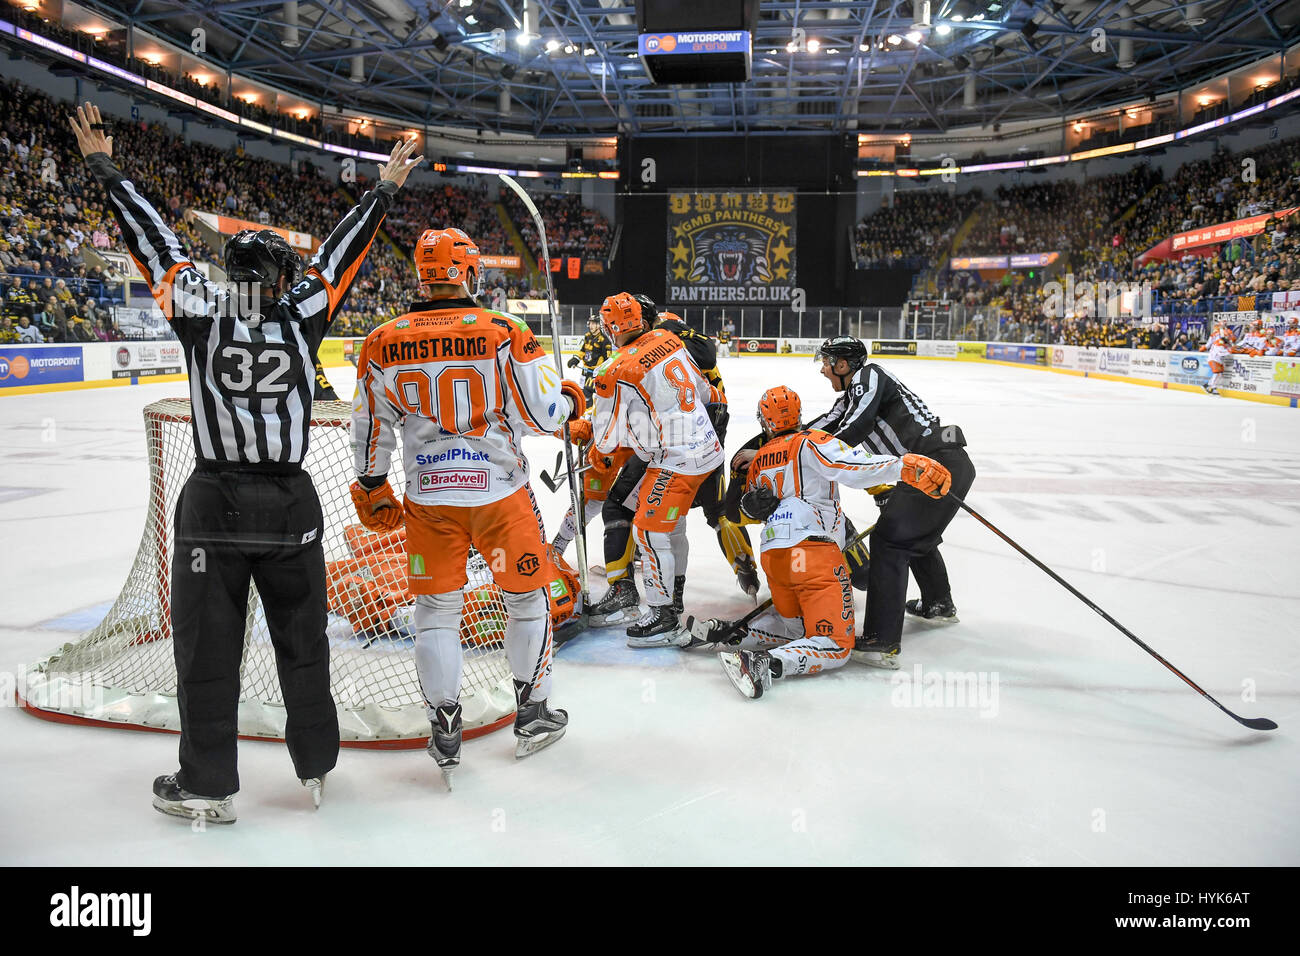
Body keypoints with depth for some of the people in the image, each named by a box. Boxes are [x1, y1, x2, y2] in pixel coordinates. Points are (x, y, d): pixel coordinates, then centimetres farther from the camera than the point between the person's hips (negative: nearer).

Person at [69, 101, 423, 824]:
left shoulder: (203, 313, -4)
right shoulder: (302, 318, -1)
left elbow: (154, 239, 6)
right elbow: (343, 251, 9)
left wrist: (105, 167, 19)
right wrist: (387, 189, 21)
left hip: (214, 503, -1)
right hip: (291, 504, 2)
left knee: (208, 647, 8)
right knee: (303, 639, 14)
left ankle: (210, 785, 16)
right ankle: (317, 765, 26)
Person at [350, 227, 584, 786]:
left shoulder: (384, 344, -2)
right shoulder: (502, 333, -11)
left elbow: (371, 429, 6)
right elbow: (542, 413, -11)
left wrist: (372, 490, 20)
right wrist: (571, 400, 12)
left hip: (428, 498, 2)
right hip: (500, 490, -1)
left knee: (435, 608, 14)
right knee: (526, 597, 16)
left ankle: (444, 732, 19)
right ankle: (533, 714, 27)